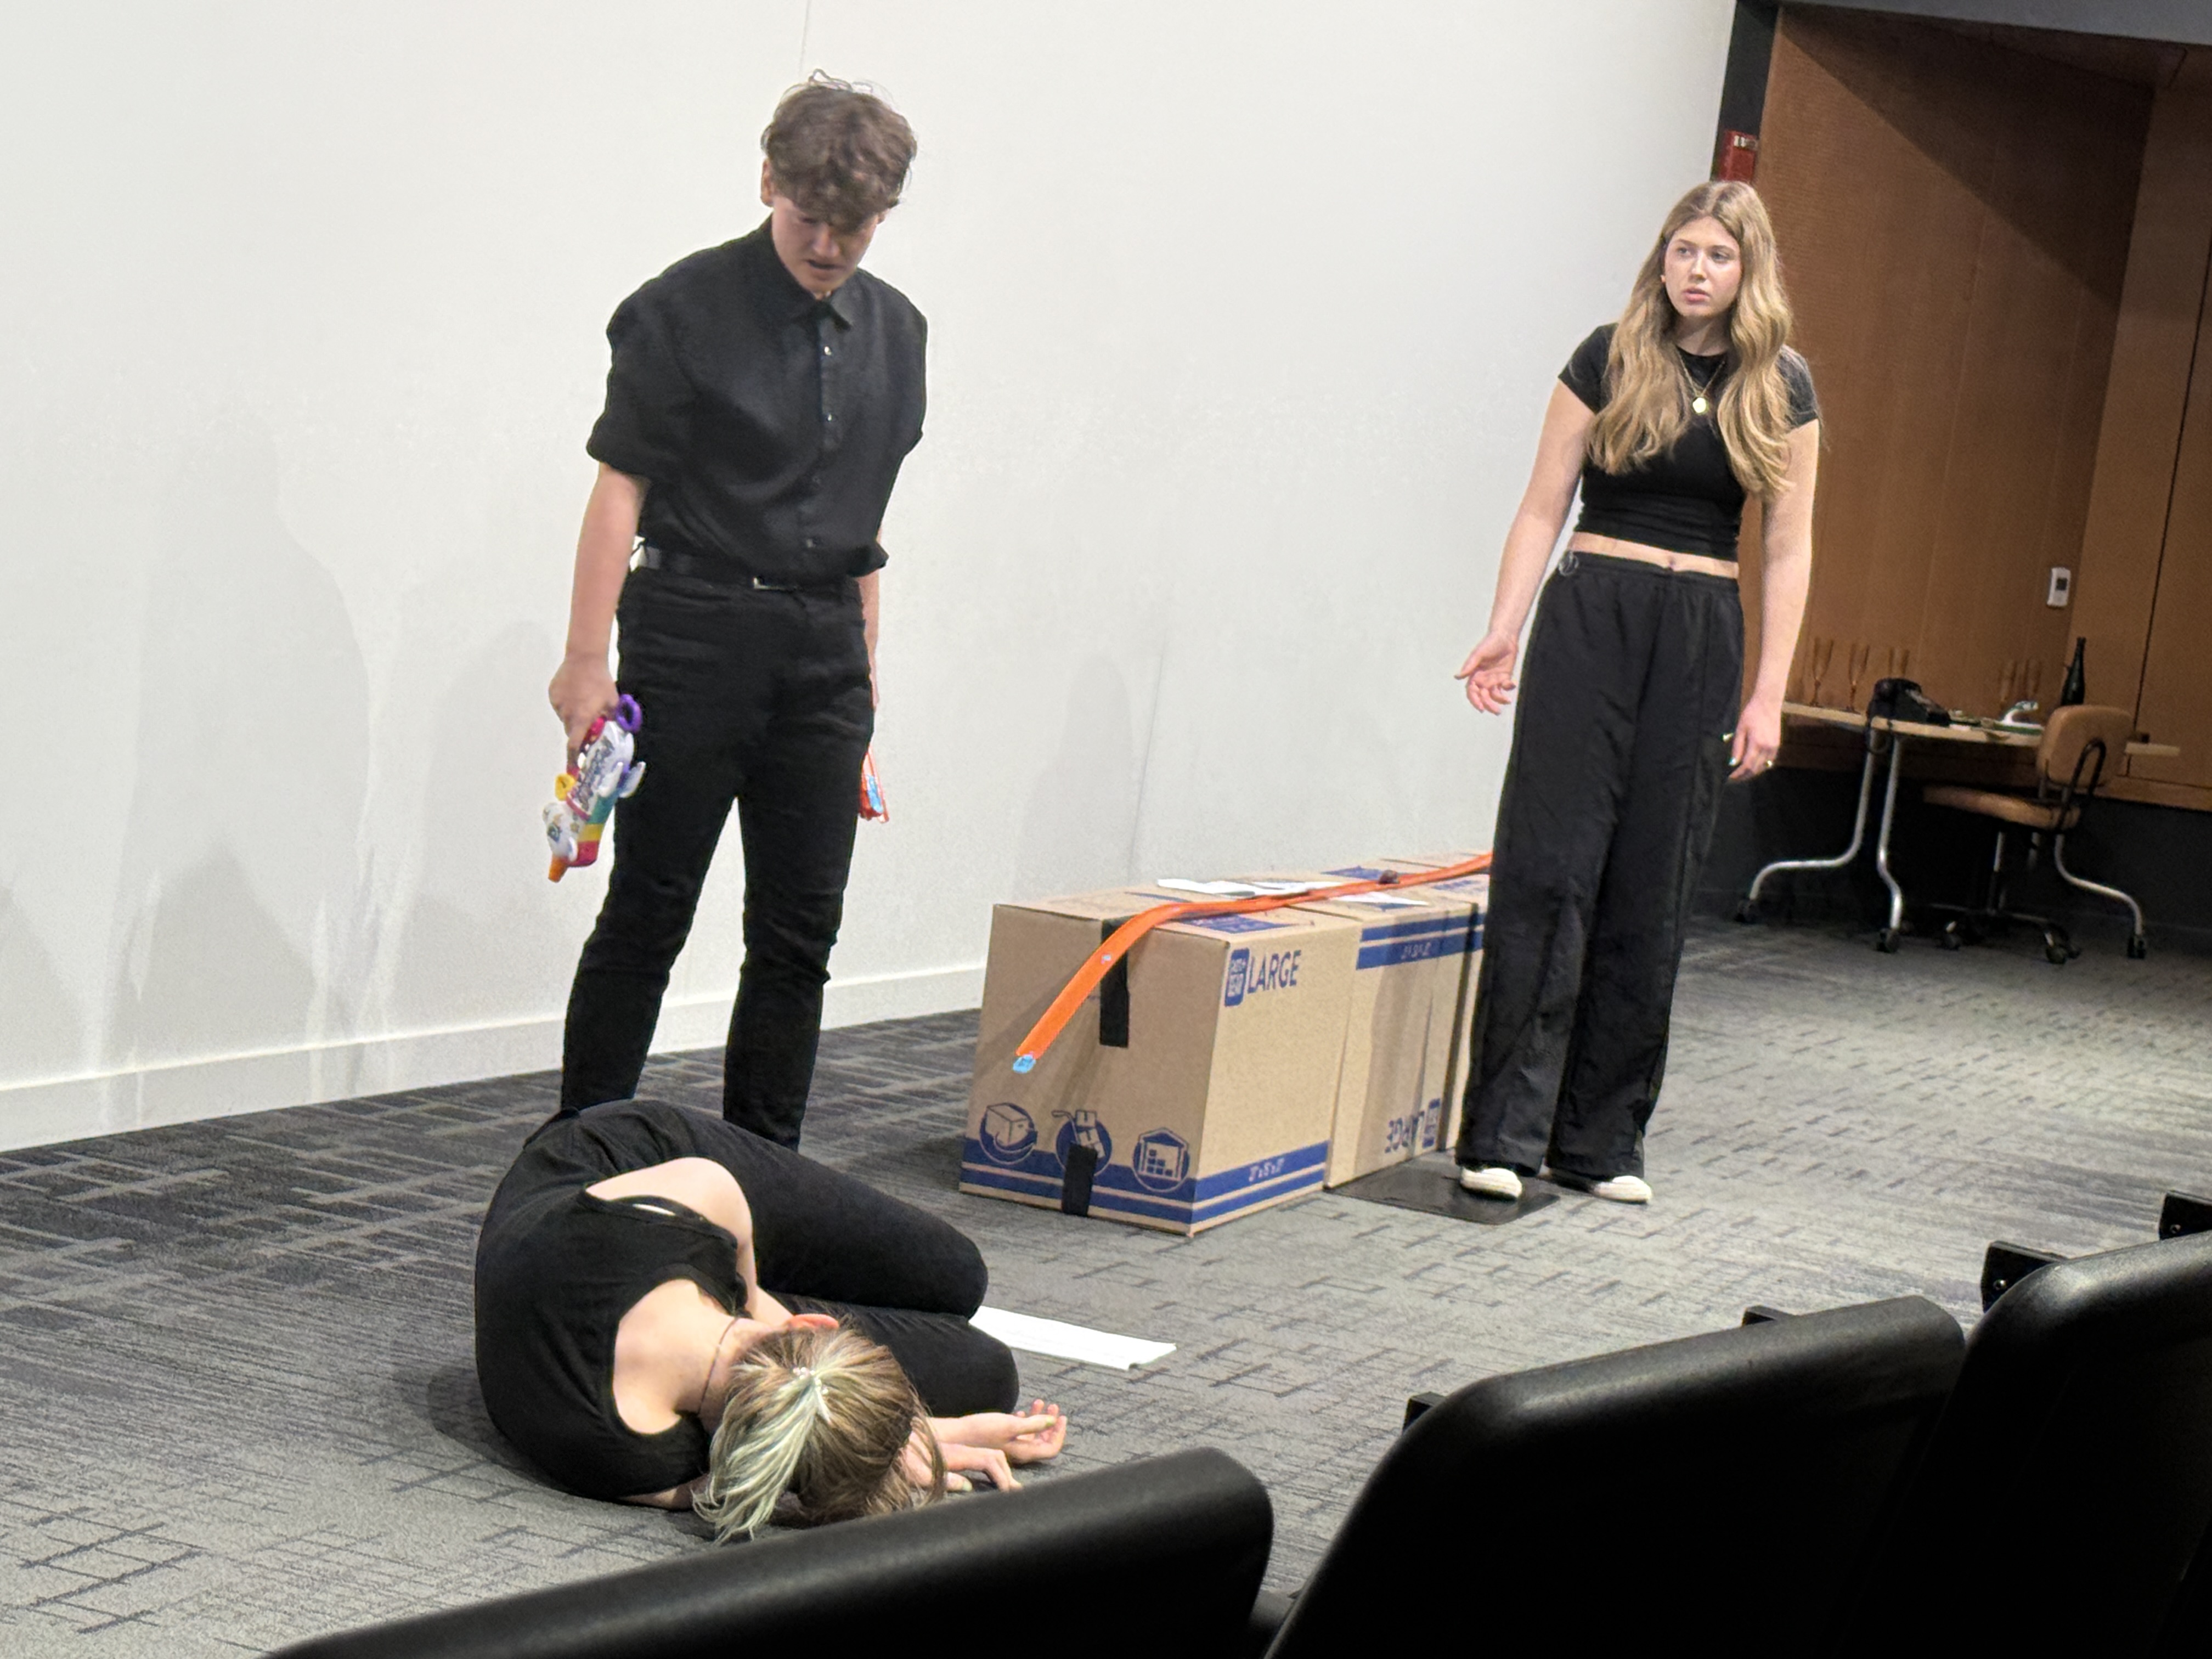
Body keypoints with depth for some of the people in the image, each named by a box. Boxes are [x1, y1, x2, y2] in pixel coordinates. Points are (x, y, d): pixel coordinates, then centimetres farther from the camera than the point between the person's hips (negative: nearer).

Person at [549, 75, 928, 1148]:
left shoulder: (893, 333, 11)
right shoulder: (684, 311, -7)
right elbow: (622, 484, -10)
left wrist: (865, 664, 16)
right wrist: (586, 660, -16)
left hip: (822, 650, 5)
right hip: (695, 636, -5)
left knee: (799, 934, 6)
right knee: (647, 916, -1)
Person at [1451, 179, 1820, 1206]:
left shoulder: (1781, 389, 5)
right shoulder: (1610, 360, 1)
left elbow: (1786, 550, 5)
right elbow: (1545, 507, 2)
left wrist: (1768, 692, -2)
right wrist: (1504, 629, -9)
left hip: (1701, 638, 2)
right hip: (1591, 616, -2)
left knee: (1651, 890, 3)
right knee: (1547, 865, -9)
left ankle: (1602, 1139, 10)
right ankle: (1504, 1133, -8)